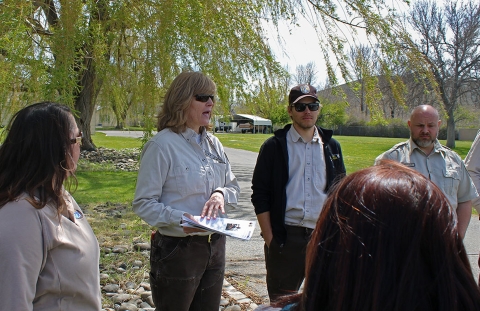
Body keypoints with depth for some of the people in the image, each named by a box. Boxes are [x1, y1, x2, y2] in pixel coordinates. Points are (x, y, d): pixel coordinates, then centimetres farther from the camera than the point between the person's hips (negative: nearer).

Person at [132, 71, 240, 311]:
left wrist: (221, 194, -10)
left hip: (215, 245, 6)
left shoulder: (213, 143, 6)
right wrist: (179, 219, -30)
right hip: (177, 248, -6)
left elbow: (233, 186, 13)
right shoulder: (162, 144, -15)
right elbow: (143, 203, -15)